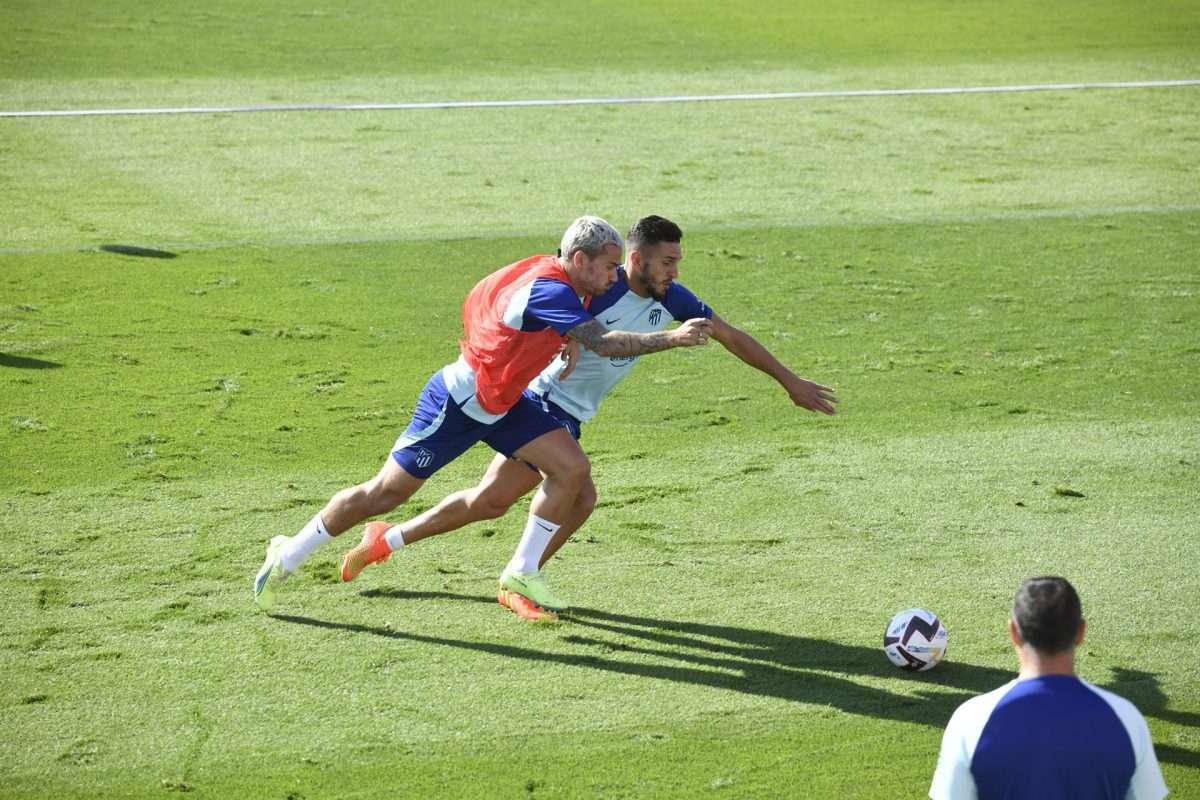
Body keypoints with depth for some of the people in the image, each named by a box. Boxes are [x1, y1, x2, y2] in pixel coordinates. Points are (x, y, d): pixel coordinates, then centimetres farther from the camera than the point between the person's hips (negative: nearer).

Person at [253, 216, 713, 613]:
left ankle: (522, 571, 6)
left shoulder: (552, 274, -1)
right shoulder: (549, 290, -28)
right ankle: (288, 557, 15)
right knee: (386, 493, 0)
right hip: (455, 406, -9)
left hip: (500, 404, 9)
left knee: (572, 468, -5)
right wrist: (672, 339, -36)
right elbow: (605, 343, -38)